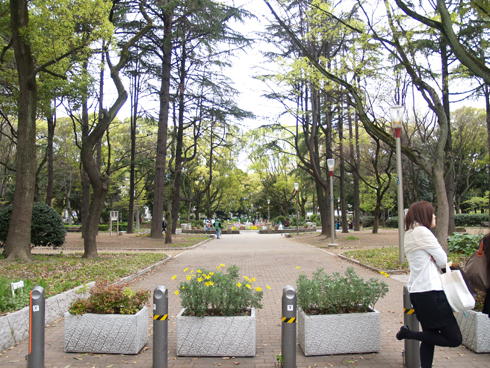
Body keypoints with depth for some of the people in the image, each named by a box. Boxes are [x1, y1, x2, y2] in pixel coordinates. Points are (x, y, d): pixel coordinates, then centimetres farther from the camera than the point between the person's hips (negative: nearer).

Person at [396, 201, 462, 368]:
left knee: (430, 336, 16)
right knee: (454, 339, -4)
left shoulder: (410, 234, 15)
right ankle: (409, 333, -3)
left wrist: (433, 260, -3)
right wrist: (439, 260, 12)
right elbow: (442, 261, -8)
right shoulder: (423, 232, -12)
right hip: (430, 292, -10)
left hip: (416, 291, 10)